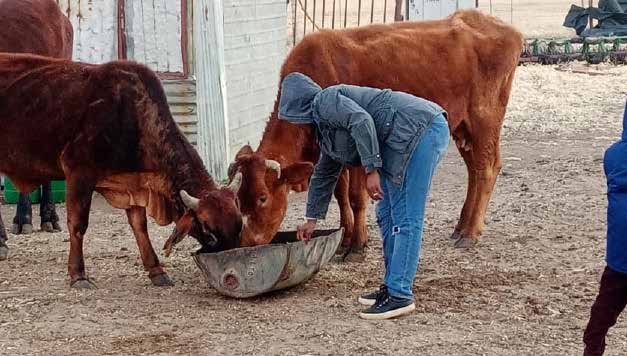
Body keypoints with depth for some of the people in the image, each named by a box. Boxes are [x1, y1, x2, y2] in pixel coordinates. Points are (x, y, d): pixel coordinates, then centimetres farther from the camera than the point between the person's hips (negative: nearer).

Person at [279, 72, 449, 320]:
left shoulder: (325, 102, -6)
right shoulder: (325, 130, 25)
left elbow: (362, 121, -23)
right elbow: (324, 174, 35)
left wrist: (371, 170, -22)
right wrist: (312, 219, 42)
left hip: (420, 131, -11)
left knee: (405, 218, -10)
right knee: (387, 215, 14)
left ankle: (400, 295, -10)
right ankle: (392, 286, 19)